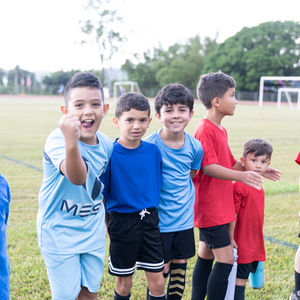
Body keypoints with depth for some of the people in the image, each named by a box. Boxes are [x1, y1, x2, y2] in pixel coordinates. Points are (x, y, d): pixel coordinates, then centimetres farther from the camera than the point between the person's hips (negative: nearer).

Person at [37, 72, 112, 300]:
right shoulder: (57, 139, -24)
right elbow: (77, 178, -44)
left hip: (93, 232, 5)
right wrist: (71, 142, -62)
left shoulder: (106, 144, -4)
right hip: (60, 234, -5)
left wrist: (109, 222, 21)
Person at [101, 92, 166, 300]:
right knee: (124, 283, 11)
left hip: (150, 220, 3)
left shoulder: (153, 151, -1)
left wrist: (152, 215, 11)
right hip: (122, 220, -3)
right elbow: (99, 194, -6)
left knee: (157, 282, 7)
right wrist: (108, 225, -6)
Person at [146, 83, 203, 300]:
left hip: (185, 219, 4)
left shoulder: (195, 147, -3)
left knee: (180, 266, 14)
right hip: (159, 221, -4)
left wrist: (189, 206, 11)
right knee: (161, 270, 4)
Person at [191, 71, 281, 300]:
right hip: (211, 208, -10)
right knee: (226, 260, -8)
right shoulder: (205, 130, -17)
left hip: (220, 207, 10)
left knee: (206, 256, 15)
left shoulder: (220, 130, 14)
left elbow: (230, 163, 20)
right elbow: (209, 167, -25)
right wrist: (241, 176, -33)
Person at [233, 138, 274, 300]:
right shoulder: (239, 186, -16)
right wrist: (231, 240, -16)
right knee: (239, 280, 0)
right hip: (242, 246, -8)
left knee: (242, 278, 16)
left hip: (255, 246, 8)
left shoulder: (259, 187, 10)